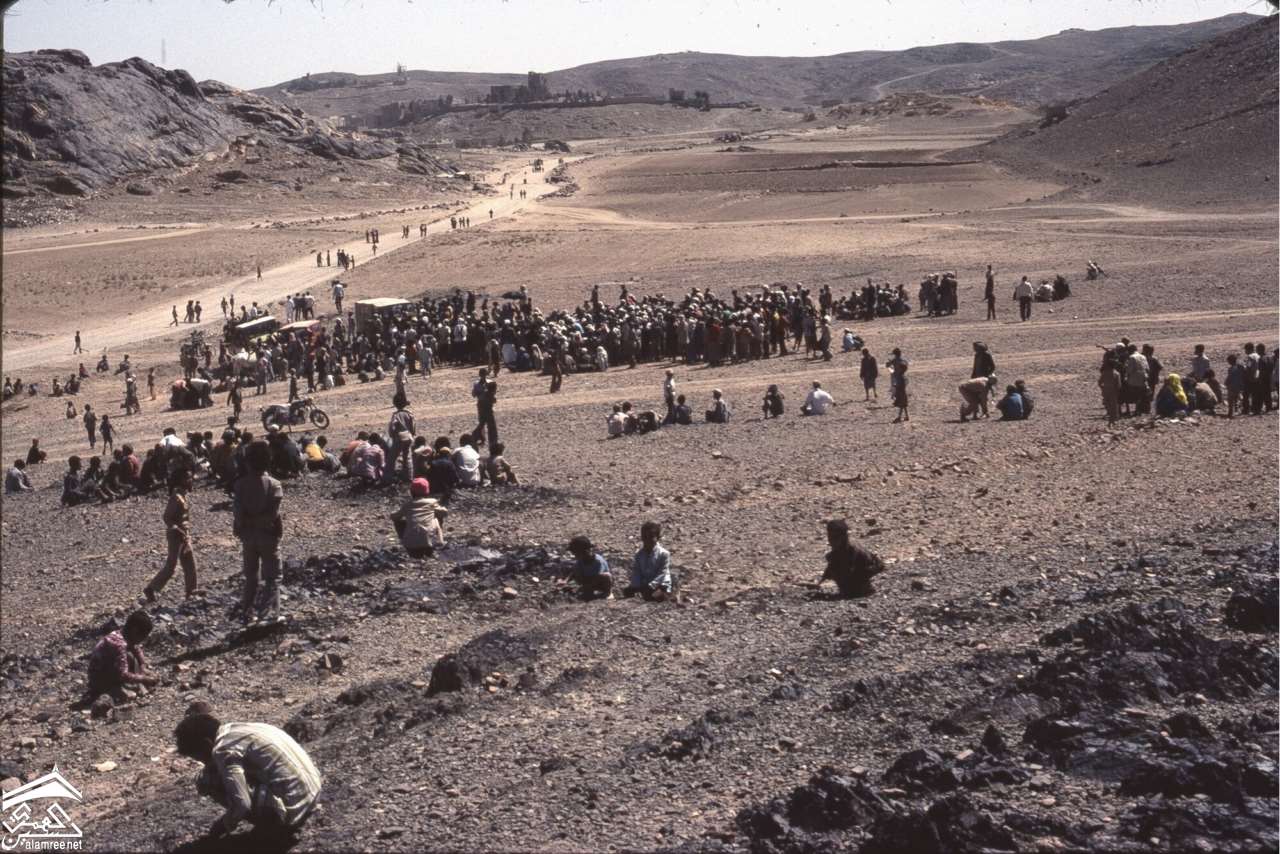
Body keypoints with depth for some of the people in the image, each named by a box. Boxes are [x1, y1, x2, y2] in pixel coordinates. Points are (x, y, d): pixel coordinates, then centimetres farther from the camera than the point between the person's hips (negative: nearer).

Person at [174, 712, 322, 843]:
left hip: (291, 810, -9)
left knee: (207, 780, -4)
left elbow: (242, 804, -19)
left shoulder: (223, 749, -12)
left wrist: (226, 824, 1)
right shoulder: (237, 729, 17)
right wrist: (228, 817, 32)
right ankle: (283, 826, 16)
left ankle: (272, 830, 2)